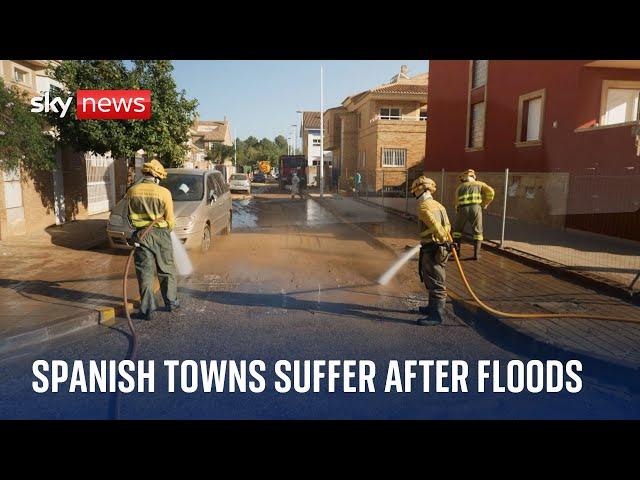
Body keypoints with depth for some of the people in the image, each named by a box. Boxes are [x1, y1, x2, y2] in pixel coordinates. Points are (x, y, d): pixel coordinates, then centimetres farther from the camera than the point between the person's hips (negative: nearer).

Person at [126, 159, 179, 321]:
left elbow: (130, 215, 5)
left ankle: (147, 309, 10)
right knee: (167, 270, 14)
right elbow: (170, 219, -6)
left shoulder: (132, 191, -4)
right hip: (161, 234, -1)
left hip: (141, 235, 1)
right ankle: (171, 302, 25)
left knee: (145, 273, 7)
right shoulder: (164, 193, -11)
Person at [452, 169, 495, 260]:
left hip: (462, 209, 1)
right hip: (475, 208, -1)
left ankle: (456, 251, 19)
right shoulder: (480, 184, 21)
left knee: (457, 229, 22)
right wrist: (485, 204, 16)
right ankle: (476, 254, 7)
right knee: (477, 232, 14)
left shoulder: (460, 188, 27)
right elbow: (491, 192, 4)